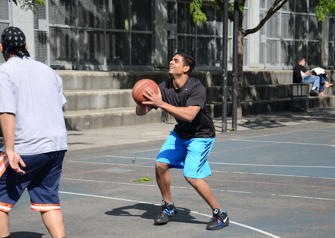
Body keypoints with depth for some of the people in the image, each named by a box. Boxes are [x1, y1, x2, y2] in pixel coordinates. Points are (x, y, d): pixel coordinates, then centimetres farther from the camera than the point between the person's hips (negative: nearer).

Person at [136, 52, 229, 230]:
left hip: (200, 136, -6)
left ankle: (220, 215, -3)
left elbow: (189, 115, -42)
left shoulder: (196, 88, -26)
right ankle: (168, 207, 16)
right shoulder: (164, 87, -9)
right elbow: (140, 112, -8)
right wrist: (143, 100, -32)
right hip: (179, 134, 7)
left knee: (191, 175, -18)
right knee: (160, 164, -5)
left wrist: (161, 104, -43)